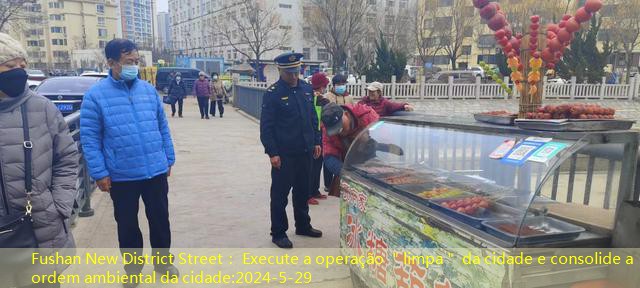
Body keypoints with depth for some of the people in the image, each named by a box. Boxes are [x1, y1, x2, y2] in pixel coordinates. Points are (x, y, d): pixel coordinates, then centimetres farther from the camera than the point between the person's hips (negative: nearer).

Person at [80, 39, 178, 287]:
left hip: (156, 171, 3)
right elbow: (89, 138, -7)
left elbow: (163, 127, 9)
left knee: (160, 219, 15)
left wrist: (169, 159, 9)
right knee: (127, 224, 14)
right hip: (121, 176, -2)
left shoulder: (149, 90, 3)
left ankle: (163, 262, 37)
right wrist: (99, 173, -11)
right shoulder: (95, 95, -7)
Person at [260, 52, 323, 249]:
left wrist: (316, 142, 10)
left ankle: (303, 226, 34)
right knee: (280, 194, 5)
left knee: (303, 191, 18)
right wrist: (272, 153, -15)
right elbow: (266, 126, -12)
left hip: (305, 151, 6)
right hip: (283, 154, -6)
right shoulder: (272, 93, -11)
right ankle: (278, 233, 18)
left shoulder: (307, 89, 7)